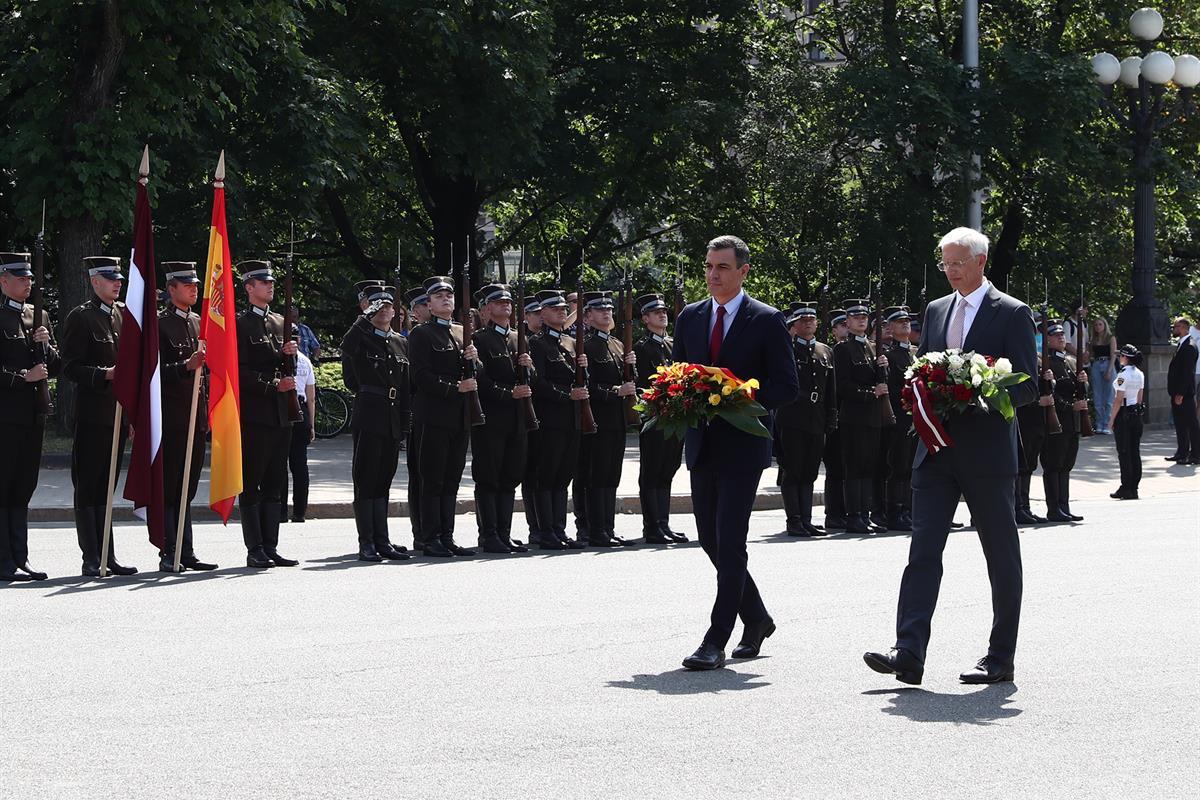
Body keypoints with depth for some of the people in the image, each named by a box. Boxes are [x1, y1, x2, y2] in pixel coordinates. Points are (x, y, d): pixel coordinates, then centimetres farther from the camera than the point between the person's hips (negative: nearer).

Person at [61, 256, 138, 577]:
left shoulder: (126, 315, 15)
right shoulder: (80, 318, -5)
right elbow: (71, 368, -9)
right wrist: (105, 374, -24)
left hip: (119, 415, 6)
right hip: (92, 415, -6)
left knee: (105, 489, 11)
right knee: (88, 489, -1)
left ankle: (108, 556, 13)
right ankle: (92, 559, 1)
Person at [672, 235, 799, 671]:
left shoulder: (766, 321, -4)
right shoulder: (690, 317, 11)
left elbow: (787, 386, -5)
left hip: (742, 444, -6)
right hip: (702, 445, 6)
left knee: (729, 541, -10)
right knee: (710, 538, 11)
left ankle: (716, 641, -9)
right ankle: (756, 619, 29)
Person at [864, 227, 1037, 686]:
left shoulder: (1012, 314, -3)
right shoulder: (936, 310, 15)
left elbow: (1026, 387, -7)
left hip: (987, 452, -5)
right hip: (937, 450, 5)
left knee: (1001, 556, 4)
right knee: (923, 549, -6)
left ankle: (1001, 659, 12)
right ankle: (909, 654, -12)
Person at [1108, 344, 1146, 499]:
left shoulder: (1122, 375, -15)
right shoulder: (1140, 374, 8)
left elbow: (1119, 400, -16)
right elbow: (1140, 397, 13)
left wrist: (1112, 419, -11)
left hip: (1123, 414, -7)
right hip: (1136, 414, 7)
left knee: (1124, 453, -3)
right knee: (1135, 451, 9)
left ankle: (1126, 488, -3)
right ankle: (1134, 488, 11)